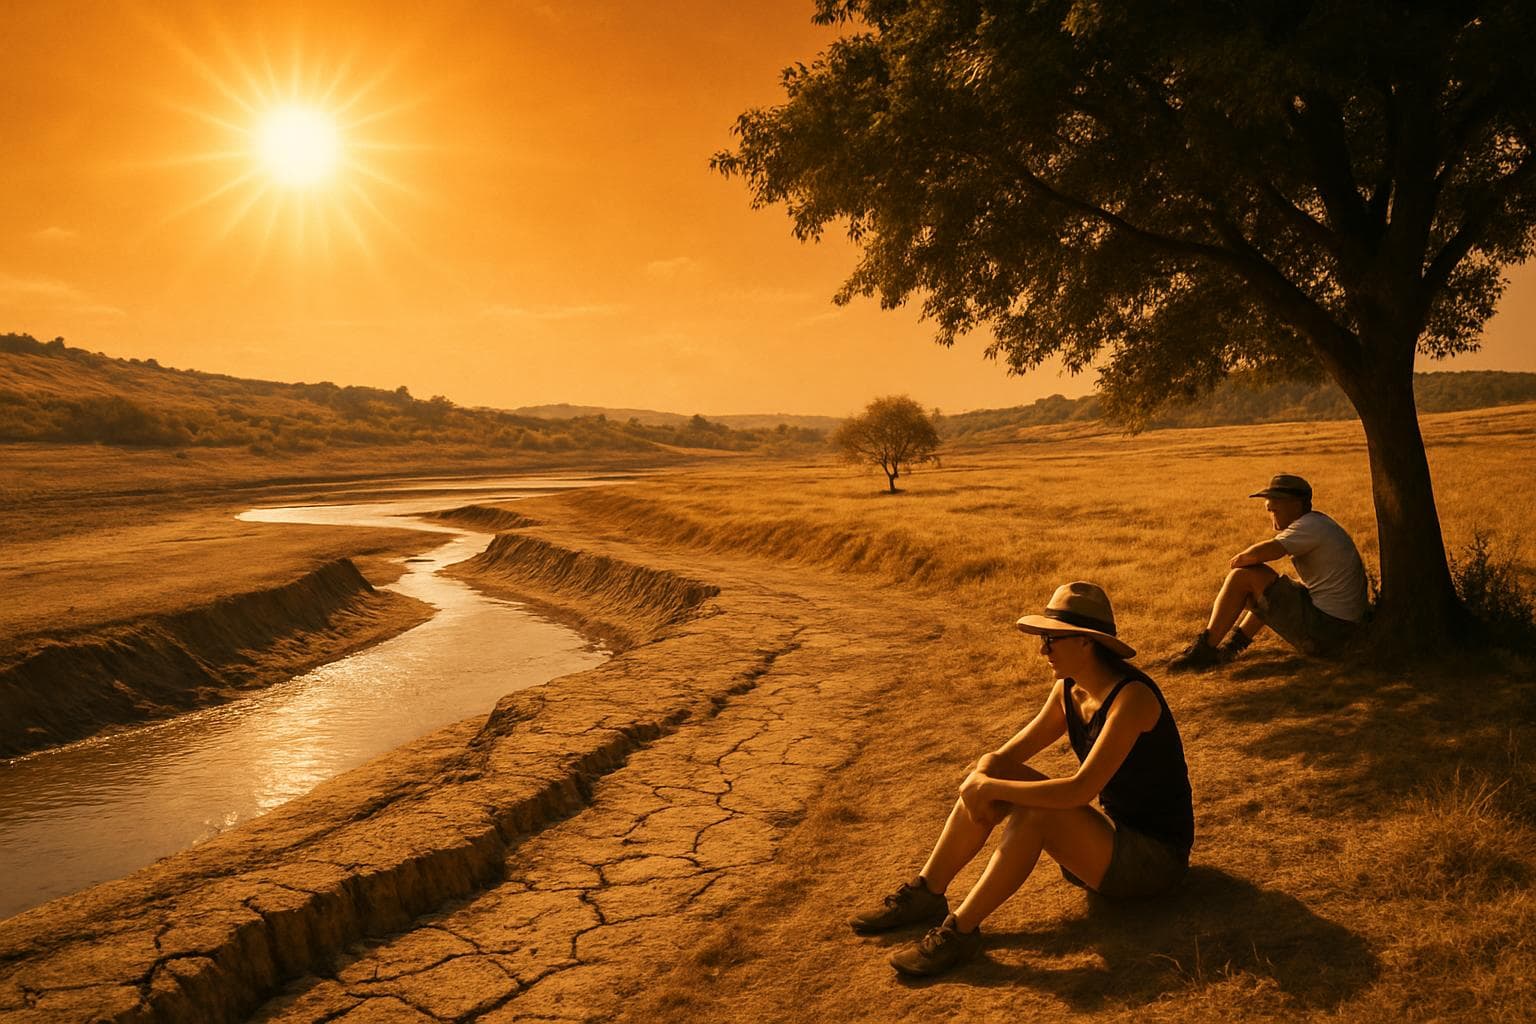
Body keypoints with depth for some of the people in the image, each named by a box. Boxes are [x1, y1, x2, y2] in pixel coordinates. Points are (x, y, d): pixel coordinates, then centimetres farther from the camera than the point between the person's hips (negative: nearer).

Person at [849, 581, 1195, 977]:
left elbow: (1079, 791, -35)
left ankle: (960, 930, -22)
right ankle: (925, 895, -3)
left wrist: (990, 788, -26)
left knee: (1035, 812, -32)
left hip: (1156, 856, -8)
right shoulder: (1068, 691, 0)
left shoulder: (1131, 697, -26)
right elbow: (1003, 756, 2)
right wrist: (978, 781, -21)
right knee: (992, 775, -7)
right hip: (1112, 837, 8)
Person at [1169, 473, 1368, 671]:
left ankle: (1205, 647, -4)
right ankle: (1233, 645, 26)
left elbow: (1262, 552, -28)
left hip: (1322, 631, -10)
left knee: (1244, 575, -10)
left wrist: (1239, 559, -6)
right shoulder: (1320, 523, 17)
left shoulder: (1311, 525, -13)